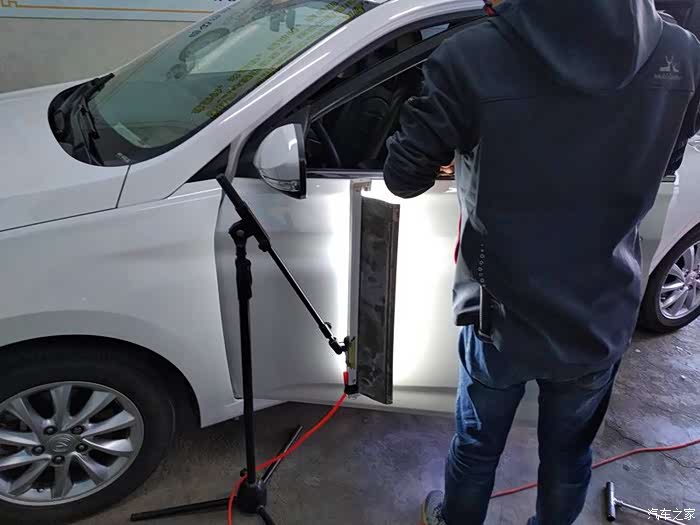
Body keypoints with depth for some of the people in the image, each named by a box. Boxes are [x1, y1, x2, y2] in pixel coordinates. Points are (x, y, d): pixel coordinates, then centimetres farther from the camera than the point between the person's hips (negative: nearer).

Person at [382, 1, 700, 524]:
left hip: (505, 317, -2)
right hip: (603, 320, 3)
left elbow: (403, 177, -12)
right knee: (569, 452, 27)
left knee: (478, 444, 25)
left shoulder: (473, 58, -22)